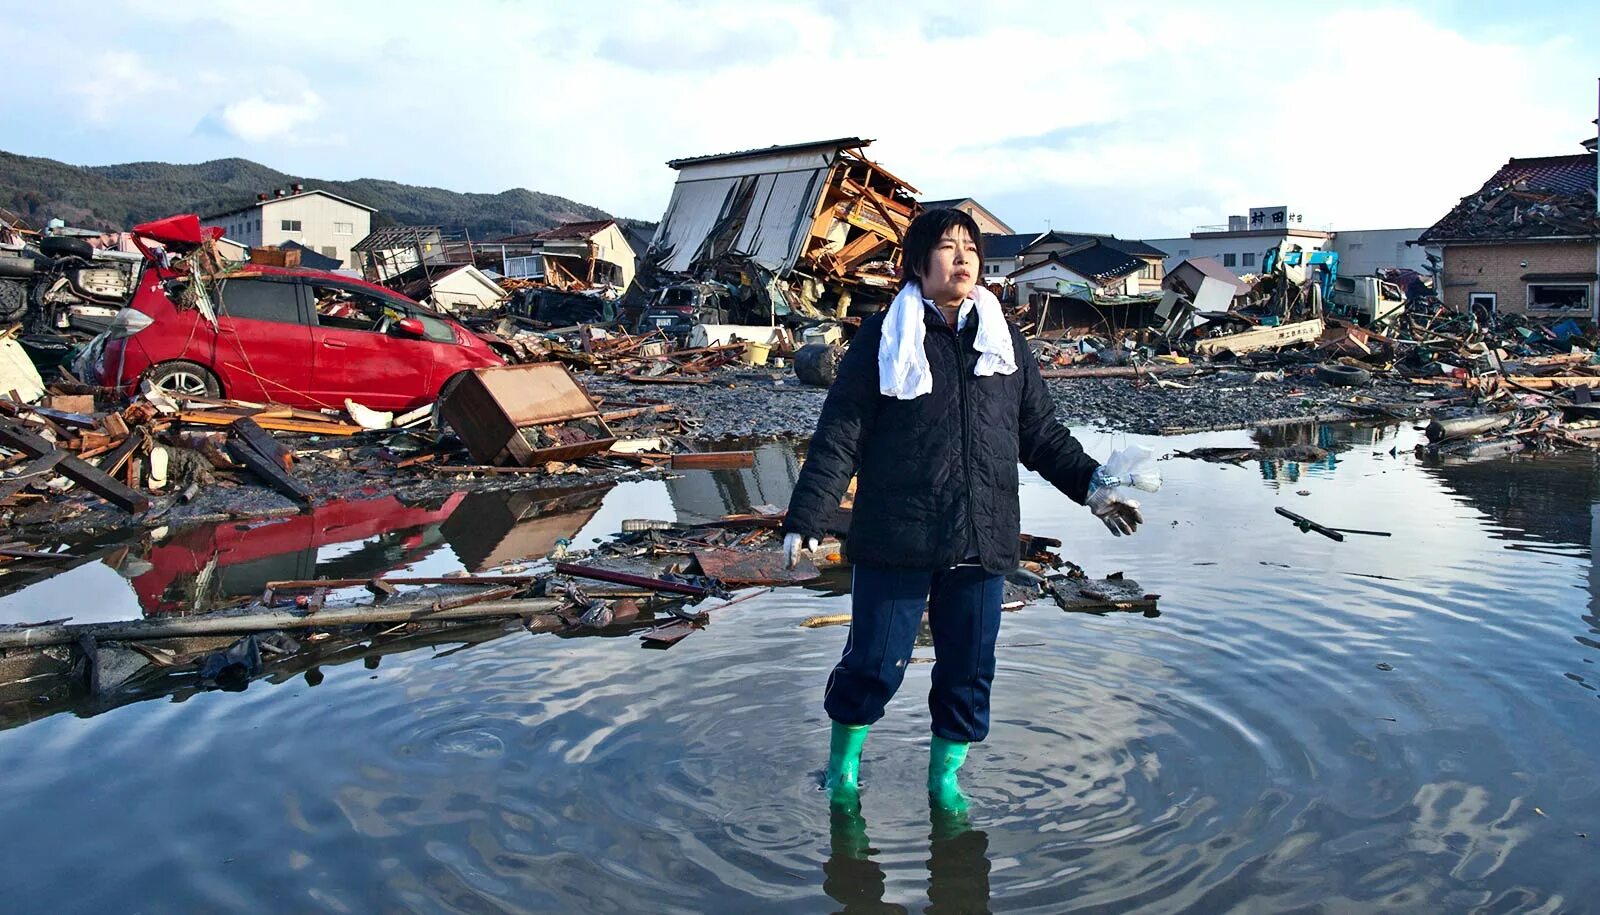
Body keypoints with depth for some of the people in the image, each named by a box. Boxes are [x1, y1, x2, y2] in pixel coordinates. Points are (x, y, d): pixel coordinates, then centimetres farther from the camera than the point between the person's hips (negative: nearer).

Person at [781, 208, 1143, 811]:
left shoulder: (1004, 341, 12)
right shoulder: (884, 337, 0)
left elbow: (1041, 434, 19)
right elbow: (839, 434, -3)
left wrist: (1091, 484, 9)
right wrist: (806, 519, -9)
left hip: (982, 537, 4)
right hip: (894, 535, -3)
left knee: (970, 669, 9)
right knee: (874, 663, 2)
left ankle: (945, 779, 29)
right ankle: (842, 768, 27)